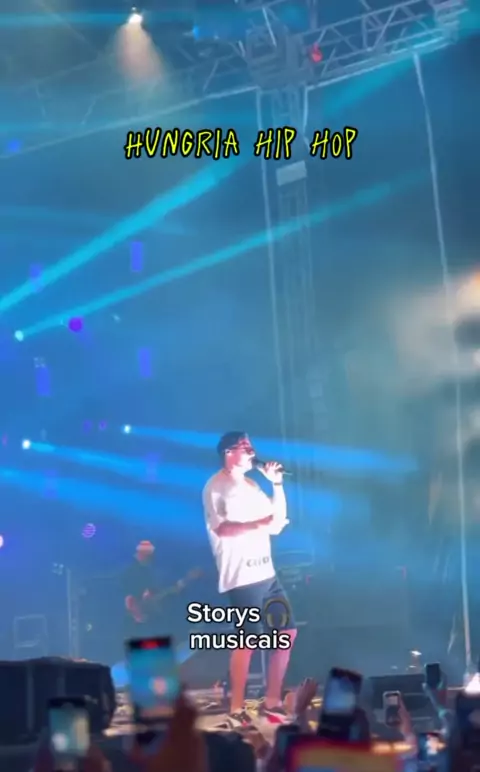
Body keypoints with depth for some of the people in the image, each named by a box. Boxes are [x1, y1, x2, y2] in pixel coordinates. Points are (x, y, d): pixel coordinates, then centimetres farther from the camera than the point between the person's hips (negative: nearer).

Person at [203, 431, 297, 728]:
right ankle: (237, 711, -1)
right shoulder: (216, 487, -6)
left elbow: (277, 523, 16)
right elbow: (221, 527, -20)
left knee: (287, 632, 10)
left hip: (266, 573, 9)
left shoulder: (251, 486, 18)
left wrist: (277, 484, 11)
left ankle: (272, 702, 18)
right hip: (241, 576, -9)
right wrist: (259, 523, -24)